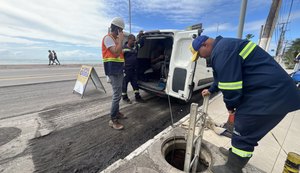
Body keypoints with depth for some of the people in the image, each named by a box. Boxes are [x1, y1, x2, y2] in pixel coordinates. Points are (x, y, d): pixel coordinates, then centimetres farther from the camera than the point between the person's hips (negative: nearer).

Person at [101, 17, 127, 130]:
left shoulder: (115, 39, 20)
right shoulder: (108, 38, -8)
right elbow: (116, 53, -21)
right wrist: (120, 40, -13)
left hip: (118, 69, 10)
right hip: (113, 70, -10)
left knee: (117, 93, 15)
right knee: (117, 94, -12)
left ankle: (116, 112, 30)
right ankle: (113, 120, -2)